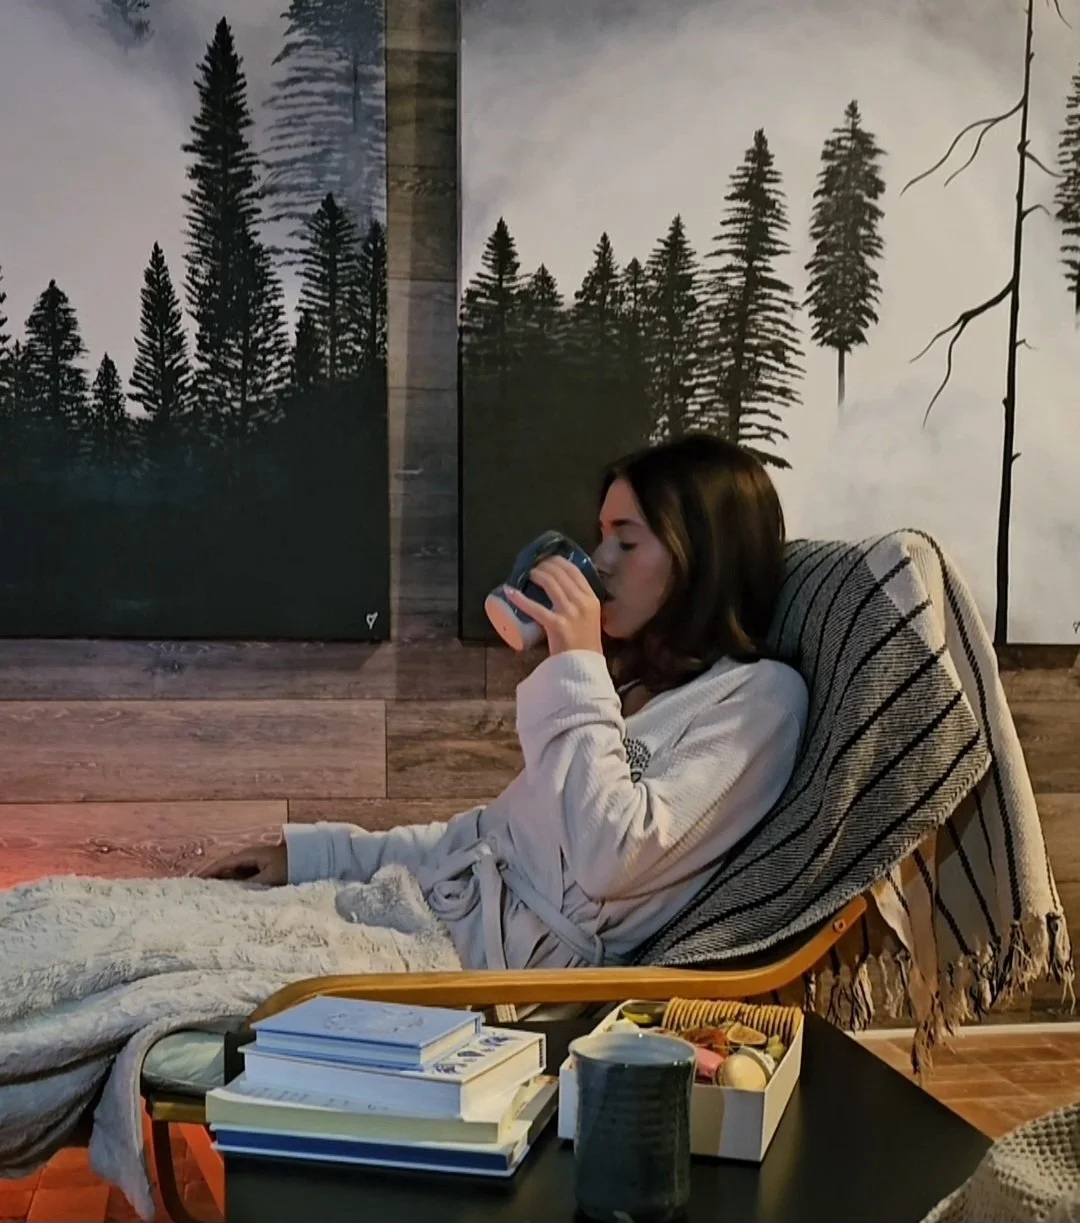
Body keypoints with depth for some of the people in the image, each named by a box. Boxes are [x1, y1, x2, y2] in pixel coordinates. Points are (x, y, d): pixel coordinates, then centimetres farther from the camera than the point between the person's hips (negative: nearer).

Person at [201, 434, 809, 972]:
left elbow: (610, 861, -20)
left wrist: (578, 667, -16)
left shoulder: (758, 695, -8)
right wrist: (314, 852, 13)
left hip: (530, 955, -8)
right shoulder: (639, 680, 17)